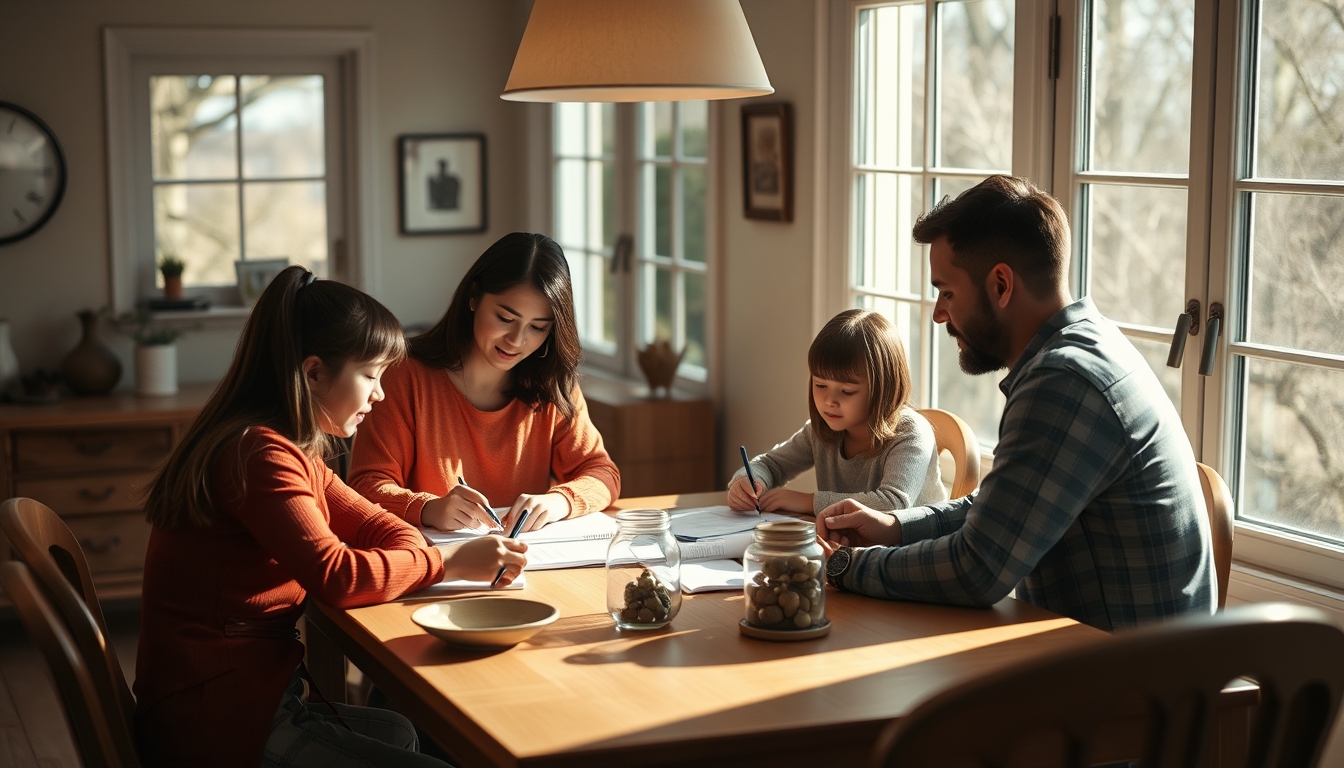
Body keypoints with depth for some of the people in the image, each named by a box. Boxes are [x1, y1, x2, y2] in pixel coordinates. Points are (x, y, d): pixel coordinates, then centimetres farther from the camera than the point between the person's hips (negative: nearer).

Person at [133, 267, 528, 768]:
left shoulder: (293, 453, 13)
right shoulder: (258, 454, -21)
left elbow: (370, 522, 11)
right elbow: (337, 576, -26)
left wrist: (477, 559, -7)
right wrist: (448, 561, -15)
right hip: (215, 726, -11)